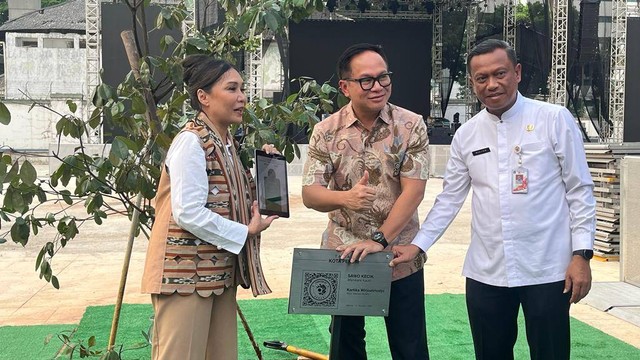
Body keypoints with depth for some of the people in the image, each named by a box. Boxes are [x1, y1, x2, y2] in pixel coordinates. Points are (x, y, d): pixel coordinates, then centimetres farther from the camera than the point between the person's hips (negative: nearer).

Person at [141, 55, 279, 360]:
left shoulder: (225, 142, 14)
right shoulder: (191, 142, -15)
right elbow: (188, 214, -23)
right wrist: (246, 232, -14)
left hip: (218, 271, 9)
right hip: (187, 273, -9)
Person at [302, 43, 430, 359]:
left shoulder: (411, 126, -7)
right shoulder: (326, 131, -5)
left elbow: (413, 190, -13)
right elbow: (310, 194, -9)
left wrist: (379, 240, -20)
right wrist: (345, 198, -30)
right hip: (342, 257, 1)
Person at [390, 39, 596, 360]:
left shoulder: (555, 120, -4)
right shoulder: (466, 134, 6)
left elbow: (579, 190, -2)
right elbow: (449, 198, 11)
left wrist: (581, 254, -7)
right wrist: (418, 245, 5)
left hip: (547, 270, -3)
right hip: (485, 272, 3)